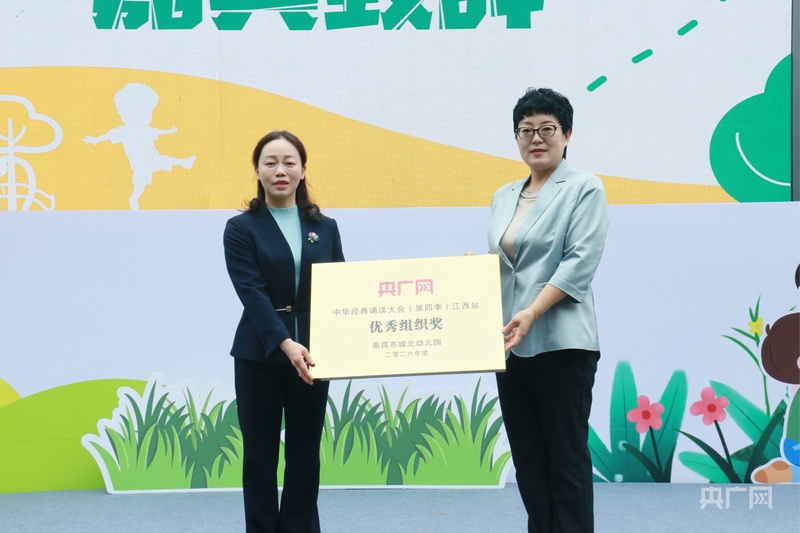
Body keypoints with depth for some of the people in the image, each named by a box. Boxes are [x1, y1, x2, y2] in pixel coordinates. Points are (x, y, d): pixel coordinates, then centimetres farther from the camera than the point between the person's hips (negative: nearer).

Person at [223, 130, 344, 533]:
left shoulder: (325, 228, 8)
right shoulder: (241, 228, -2)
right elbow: (252, 292, -14)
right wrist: (285, 343, -27)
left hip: (311, 355, 3)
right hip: (260, 356, -2)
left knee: (305, 453, 9)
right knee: (260, 454, 5)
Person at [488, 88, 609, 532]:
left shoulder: (584, 188, -2)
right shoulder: (503, 197, 17)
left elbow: (580, 263, -13)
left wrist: (533, 312, -22)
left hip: (561, 343, -6)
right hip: (510, 345, 7)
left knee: (566, 457, -2)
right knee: (527, 457, 10)